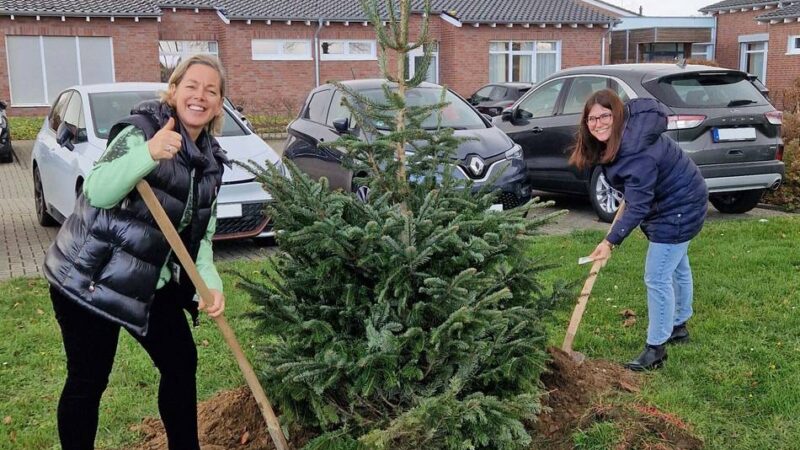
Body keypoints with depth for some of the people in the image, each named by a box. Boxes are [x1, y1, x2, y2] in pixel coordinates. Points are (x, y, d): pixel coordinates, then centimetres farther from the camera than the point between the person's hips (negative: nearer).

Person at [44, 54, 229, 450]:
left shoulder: (210, 161, 6)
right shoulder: (141, 130, -14)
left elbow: (201, 234, 9)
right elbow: (97, 193, -28)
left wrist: (210, 281, -9)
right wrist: (149, 154, -43)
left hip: (153, 284, 7)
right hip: (90, 278, -7)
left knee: (182, 364, 13)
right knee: (88, 380, 1)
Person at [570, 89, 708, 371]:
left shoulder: (639, 153, -35)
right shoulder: (629, 124, -8)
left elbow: (637, 206, -36)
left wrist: (611, 241, -39)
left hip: (679, 210, -10)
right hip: (679, 200, 10)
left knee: (657, 278, -7)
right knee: (677, 266, 25)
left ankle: (656, 349, 4)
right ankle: (678, 326, 44)